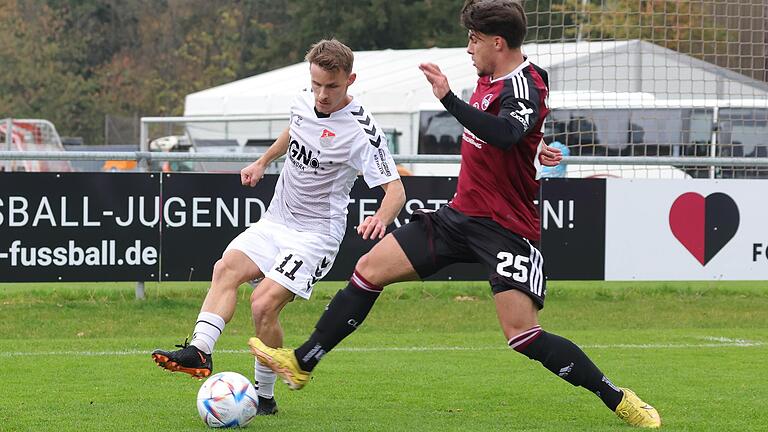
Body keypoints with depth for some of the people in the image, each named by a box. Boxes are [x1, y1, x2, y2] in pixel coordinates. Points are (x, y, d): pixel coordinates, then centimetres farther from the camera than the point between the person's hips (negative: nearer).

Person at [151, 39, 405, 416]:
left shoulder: (361, 131, -19)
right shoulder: (303, 103, 2)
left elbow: (395, 190, -22)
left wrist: (381, 218, -42)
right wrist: (262, 162, 27)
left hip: (315, 233, -7)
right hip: (276, 221, 7)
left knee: (264, 303, -20)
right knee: (227, 267, -18)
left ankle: (265, 396, -5)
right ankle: (199, 351, -28)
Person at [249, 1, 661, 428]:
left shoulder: (524, 86, -19)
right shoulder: (491, 80, 8)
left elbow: (505, 134, -41)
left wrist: (449, 98, -44)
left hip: (505, 228, -9)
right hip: (462, 214, 9)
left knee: (523, 335, -17)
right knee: (370, 269, 3)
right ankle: (301, 364, 12)